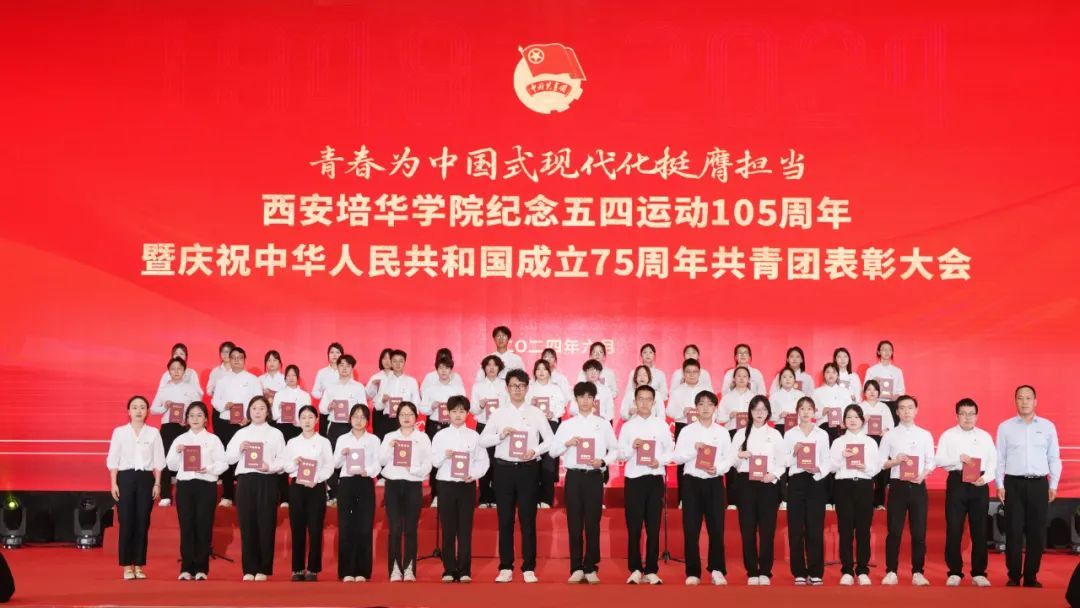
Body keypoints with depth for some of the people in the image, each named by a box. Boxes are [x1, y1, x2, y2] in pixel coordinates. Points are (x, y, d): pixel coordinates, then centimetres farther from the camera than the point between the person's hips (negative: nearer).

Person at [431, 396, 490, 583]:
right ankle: (449, 569, 8)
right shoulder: (441, 435, 6)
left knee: (465, 529, 0)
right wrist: (444, 455, -17)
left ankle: (464, 570, 5)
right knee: (448, 528, 1)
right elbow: (433, 461, 2)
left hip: (467, 485, 0)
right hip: (446, 484, 0)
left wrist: (474, 474, -13)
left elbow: (483, 460, 3)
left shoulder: (474, 436, 6)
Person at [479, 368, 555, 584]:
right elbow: (483, 440, 3)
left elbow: (550, 440, 4)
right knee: (505, 520, 4)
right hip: (504, 469, 1)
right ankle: (505, 568, 11)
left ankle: (529, 568, 8)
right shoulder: (498, 413, 6)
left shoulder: (536, 413, 5)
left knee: (528, 520, 2)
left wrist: (536, 450, -13)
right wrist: (501, 435, -13)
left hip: (528, 469, -1)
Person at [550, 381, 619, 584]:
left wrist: (603, 461, -10)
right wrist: (567, 443, -12)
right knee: (574, 523, 2)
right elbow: (553, 451, 6)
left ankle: (591, 568, 9)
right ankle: (576, 568, 9)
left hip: (594, 476, -1)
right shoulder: (567, 425, 7)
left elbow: (615, 450, 7)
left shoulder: (603, 424, 5)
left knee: (592, 523, 1)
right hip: (574, 476, 1)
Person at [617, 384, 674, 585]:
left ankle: (651, 571, 10)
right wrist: (632, 447, -17)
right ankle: (635, 570, 11)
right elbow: (621, 455, 2)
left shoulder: (661, 424, 6)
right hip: (634, 479, 0)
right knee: (633, 527, 2)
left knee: (654, 527, 4)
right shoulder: (628, 426, 5)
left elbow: (671, 451, 4)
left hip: (655, 479, 1)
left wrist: (660, 461, -13)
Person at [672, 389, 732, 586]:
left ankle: (717, 570, 11)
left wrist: (718, 469, -15)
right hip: (692, 481, -1)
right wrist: (694, 448, -15)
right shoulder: (687, 431, 3)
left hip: (714, 482, 1)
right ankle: (693, 572, 8)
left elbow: (729, 459, 4)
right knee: (691, 529, 0)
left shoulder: (722, 432, 7)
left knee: (716, 527, 0)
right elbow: (677, 458, -2)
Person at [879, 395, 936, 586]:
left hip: (918, 486, 1)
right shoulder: (890, 435, 4)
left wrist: (922, 475, -11)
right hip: (897, 485, -1)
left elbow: (931, 462, 7)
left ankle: (917, 572, 10)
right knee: (894, 531, -1)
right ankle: (891, 572, 5)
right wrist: (896, 461, -15)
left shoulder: (925, 435, 8)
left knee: (919, 532, 2)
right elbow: (880, 462, 3)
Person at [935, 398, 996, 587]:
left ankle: (979, 573, 12)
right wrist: (958, 458, -16)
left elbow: (993, 461, 7)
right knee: (954, 529, -1)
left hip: (979, 485, 2)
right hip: (957, 482, -2)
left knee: (979, 529, 4)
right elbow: (939, 460, -1)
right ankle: (954, 572, 8)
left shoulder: (985, 436, 12)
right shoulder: (948, 435, 6)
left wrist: (986, 478, -10)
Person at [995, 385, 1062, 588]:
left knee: (1037, 533, 4)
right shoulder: (1005, 427, 4)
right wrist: (1000, 485, -2)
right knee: (1014, 532, 0)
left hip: (1039, 484, 1)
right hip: (1014, 484, -1)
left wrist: (1053, 485, 3)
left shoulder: (1048, 426, 6)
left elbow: (1054, 458, 8)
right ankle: (1014, 577, 8)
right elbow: (1000, 458, 4)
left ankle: (1031, 577, 13)